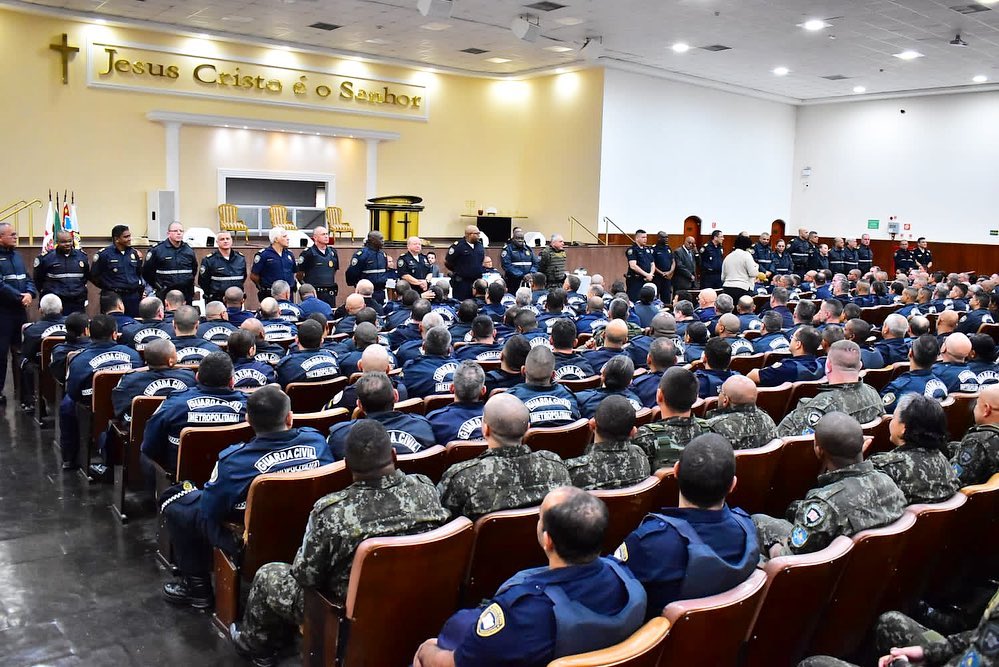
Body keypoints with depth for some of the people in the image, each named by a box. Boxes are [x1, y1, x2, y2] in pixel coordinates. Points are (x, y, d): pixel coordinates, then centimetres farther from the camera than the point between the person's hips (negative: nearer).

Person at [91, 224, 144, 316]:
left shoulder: (134, 253, 10)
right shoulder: (104, 254, -5)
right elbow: (94, 276, -1)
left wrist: (140, 286, 13)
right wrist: (109, 287, 2)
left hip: (133, 297, 4)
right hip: (113, 297, -4)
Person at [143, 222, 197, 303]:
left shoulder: (189, 250, 9)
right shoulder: (157, 250, -4)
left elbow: (194, 269, 25)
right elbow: (146, 271, 2)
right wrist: (156, 287, 4)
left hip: (186, 295, 4)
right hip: (165, 295, -4)